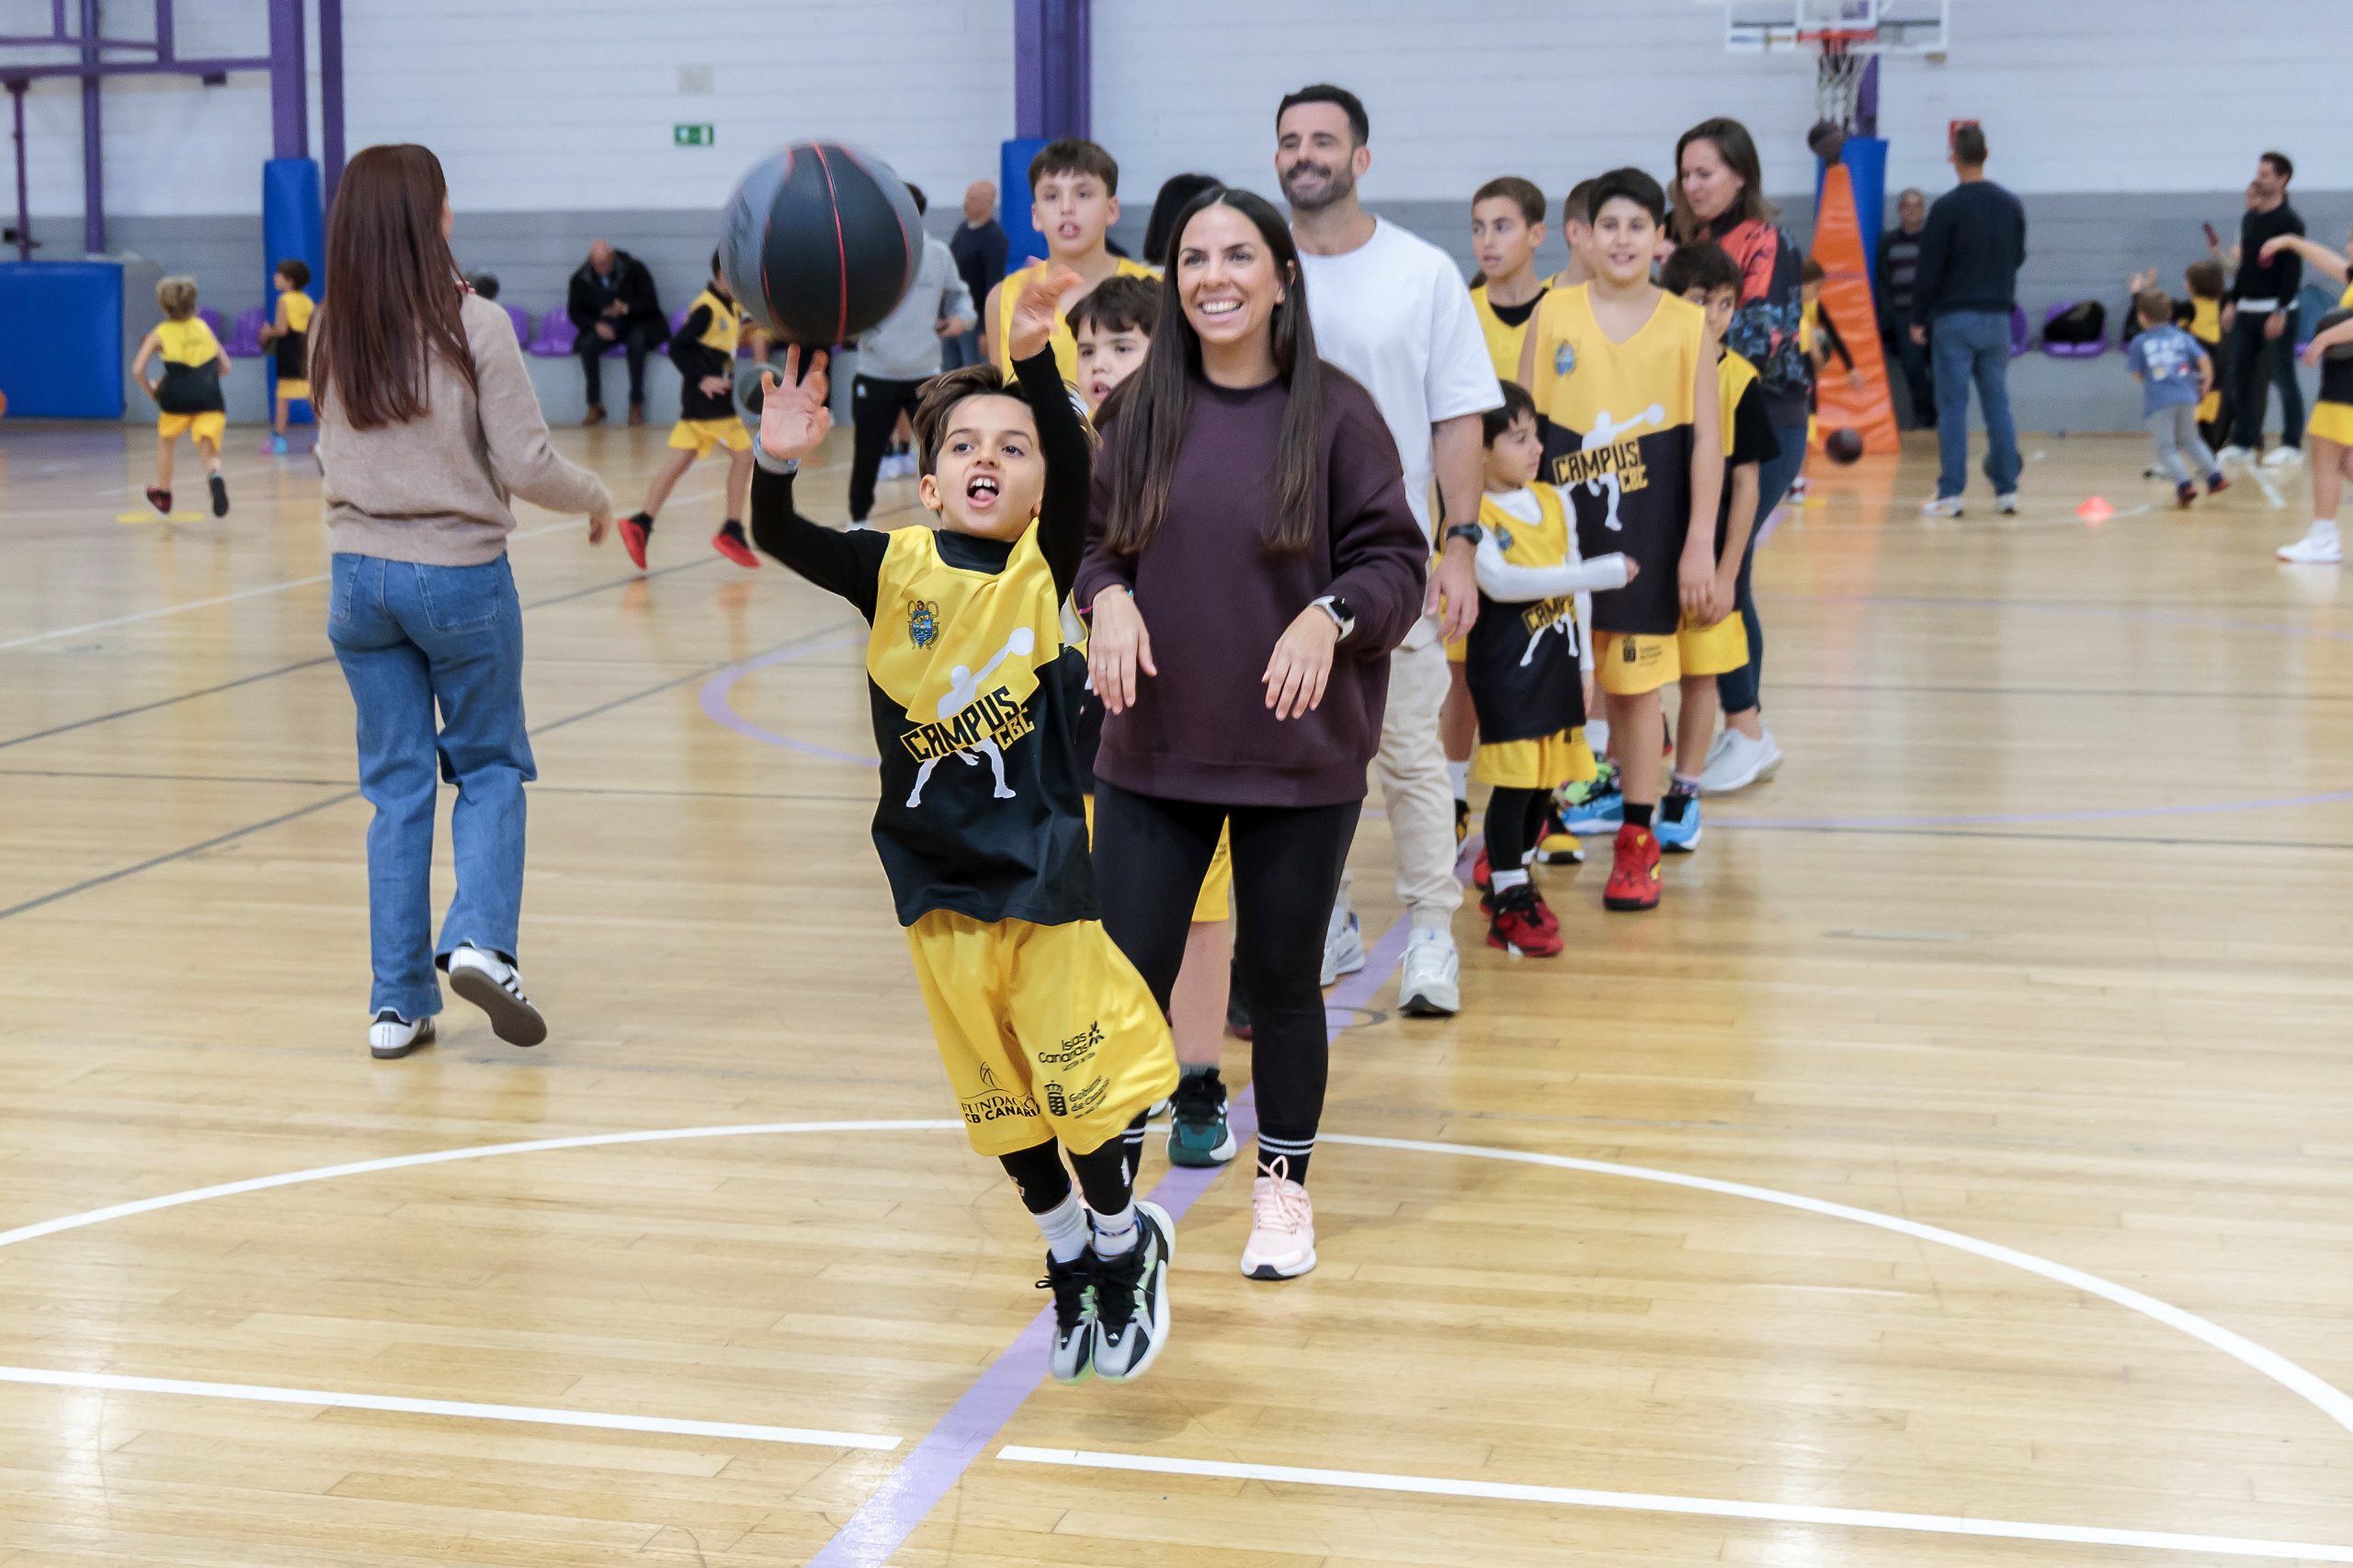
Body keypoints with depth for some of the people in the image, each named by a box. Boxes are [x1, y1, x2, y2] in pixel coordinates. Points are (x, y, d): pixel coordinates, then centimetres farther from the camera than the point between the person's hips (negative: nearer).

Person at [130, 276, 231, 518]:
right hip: (210, 397, 1)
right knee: (209, 451, -4)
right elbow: (225, 367, 21)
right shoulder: (204, 328, 18)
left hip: (177, 398, -1)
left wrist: (151, 390, 16)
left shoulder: (160, 334, 9)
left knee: (165, 442, 26)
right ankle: (215, 476, -40)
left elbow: (137, 370, -1)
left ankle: (163, 495, 40)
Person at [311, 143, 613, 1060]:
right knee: (491, 766, 15)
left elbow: (332, 457, 12)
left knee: (396, 786, 11)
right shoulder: (474, 327, -13)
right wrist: (595, 499, 6)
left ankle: (398, 1003, 11)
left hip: (359, 575, 4)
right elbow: (528, 468, -12)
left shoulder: (329, 334, 0)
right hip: (460, 577, -4)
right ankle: (480, 941, -7)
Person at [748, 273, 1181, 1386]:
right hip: (940, 882, 3)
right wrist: (778, 463, -37)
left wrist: (1033, 360, -42)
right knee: (999, 1096, 15)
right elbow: (781, 541, -16)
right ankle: (1069, 1263, 36)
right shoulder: (897, 567, -3)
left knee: (1081, 1082, 4)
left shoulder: (1048, 562, -7)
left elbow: (1075, 469, -26)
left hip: (1047, 868, -2)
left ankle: (1124, 1247, 31)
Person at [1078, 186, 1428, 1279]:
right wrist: (1106, 595, -12)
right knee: (1124, 978, 2)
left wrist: (1330, 614, -23)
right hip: (1152, 751, 2)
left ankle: (1284, 1189, 31)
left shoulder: (1335, 413, -7)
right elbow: (1089, 538, 8)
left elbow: (1394, 559, -5)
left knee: (1281, 982, 11)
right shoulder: (1138, 410, 1)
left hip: (1299, 759, -2)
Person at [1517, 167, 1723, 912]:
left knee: (1635, 684, 6)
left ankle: (1637, 838, 16)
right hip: (1559, 523, 1)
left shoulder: (1688, 325, -1)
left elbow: (1706, 440, -2)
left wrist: (1699, 543, -6)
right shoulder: (1553, 314, 1)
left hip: (1647, 534, -1)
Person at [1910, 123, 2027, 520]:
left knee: (1952, 406, -3)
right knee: (1997, 404, 9)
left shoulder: (1947, 207, -10)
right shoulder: (2011, 205, 6)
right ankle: (2007, 491, 9)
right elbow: (2018, 258, 15)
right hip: (1998, 317, 4)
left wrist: (1918, 318, -2)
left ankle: (1950, 495, -5)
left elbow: (1930, 268, -9)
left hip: (1954, 319, -4)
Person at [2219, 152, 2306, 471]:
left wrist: (2281, 312, -19)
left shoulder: (2289, 221, -9)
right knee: (2241, 378, 5)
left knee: (2283, 379, -4)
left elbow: (2294, 270, -13)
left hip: (2275, 310, -7)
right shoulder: (2248, 218, 13)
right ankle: (2243, 444, 12)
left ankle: (2292, 445, 1)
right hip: (2246, 311, 7)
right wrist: (2233, 303, 15)